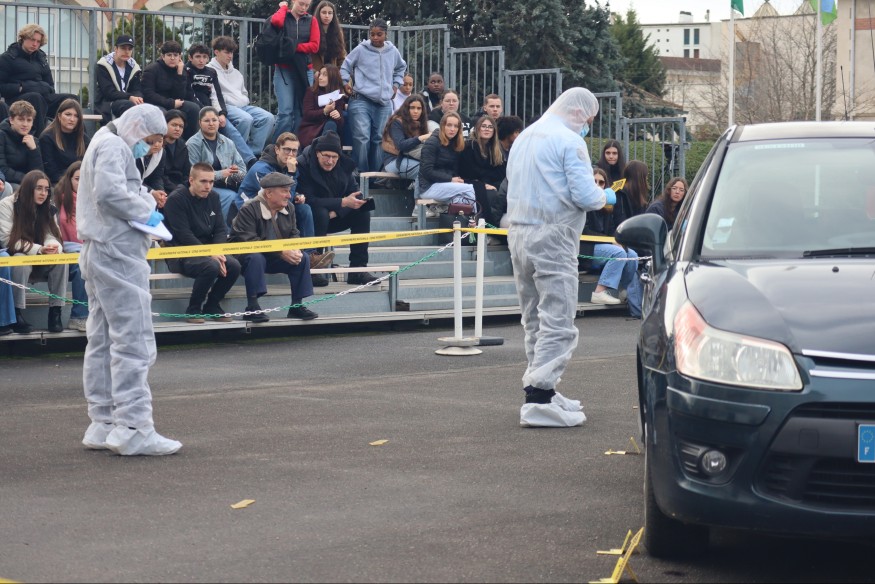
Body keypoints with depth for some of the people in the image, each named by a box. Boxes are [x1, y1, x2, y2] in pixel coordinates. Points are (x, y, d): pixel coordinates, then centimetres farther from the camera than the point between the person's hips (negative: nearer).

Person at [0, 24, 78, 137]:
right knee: (36, 97, -40)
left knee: (71, 99, -17)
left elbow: (49, 84, 26)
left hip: (43, 96, 6)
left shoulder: (41, 58, 21)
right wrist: (21, 88, -15)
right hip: (18, 98, -6)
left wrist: (46, 89, 4)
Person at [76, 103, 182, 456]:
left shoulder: (110, 146, 24)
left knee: (102, 341, 11)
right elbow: (110, 191, -23)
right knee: (134, 341, -12)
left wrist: (144, 204, 6)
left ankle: (103, 425, 15)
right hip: (117, 253, -11)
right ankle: (133, 428, -15)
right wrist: (145, 211, -11)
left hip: (99, 252, 11)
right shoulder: (113, 146, -9)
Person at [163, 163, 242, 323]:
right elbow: (184, 235, -18)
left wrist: (218, 252, -14)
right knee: (211, 267, -33)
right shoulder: (176, 199, -12)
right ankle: (193, 310, -12)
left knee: (234, 266, -21)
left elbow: (221, 229, 7)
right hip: (181, 254, -6)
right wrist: (210, 254, -24)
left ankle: (212, 306, 1)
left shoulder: (213, 197, 8)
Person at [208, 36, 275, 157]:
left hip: (244, 106, 8)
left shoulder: (236, 73, 29)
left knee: (268, 117, -17)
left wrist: (245, 101, 15)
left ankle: (253, 151, -21)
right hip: (226, 106, -8)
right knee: (246, 119, -36)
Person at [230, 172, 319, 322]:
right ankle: (252, 307, -32)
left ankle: (296, 306, -8)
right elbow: (248, 241, -28)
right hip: (246, 256, -6)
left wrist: (295, 249, -19)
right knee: (256, 258, -38)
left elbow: (294, 234, 7)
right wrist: (281, 252, -33)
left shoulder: (288, 208, 0)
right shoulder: (249, 209, -21)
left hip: (274, 259, 6)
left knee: (303, 258, -13)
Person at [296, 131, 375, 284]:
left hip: (333, 218, 6)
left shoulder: (343, 164, -2)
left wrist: (336, 211, -24)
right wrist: (343, 202, -33)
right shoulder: (303, 165, -21)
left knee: (363, 212, -14)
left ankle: (358, 269, -16)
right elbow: (309, 200, -29)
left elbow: (355, 192, -5)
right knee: (321, 213, -36)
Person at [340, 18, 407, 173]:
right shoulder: (361, 50, -2)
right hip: (361, 101, -4)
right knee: (362, 138, -14)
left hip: (384, 103, 4)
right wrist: (346, 83, -3)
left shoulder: (392, 52, 9)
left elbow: (401, 68, 29)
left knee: (379, 139, 7)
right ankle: (360, 172, -10)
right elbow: (345, 67, 10)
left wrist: (396, 84, 20)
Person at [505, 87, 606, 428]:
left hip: (518, 233, 9)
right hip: (553, 237, -9)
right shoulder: (569, 141, -9)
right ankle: (538, 399, -17)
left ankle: (543, 390, 21)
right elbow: (585, 195, -16)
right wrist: (602, 198, 7)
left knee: (534, 320, 16)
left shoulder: (524, 138, 18)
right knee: (557, 320, -10)